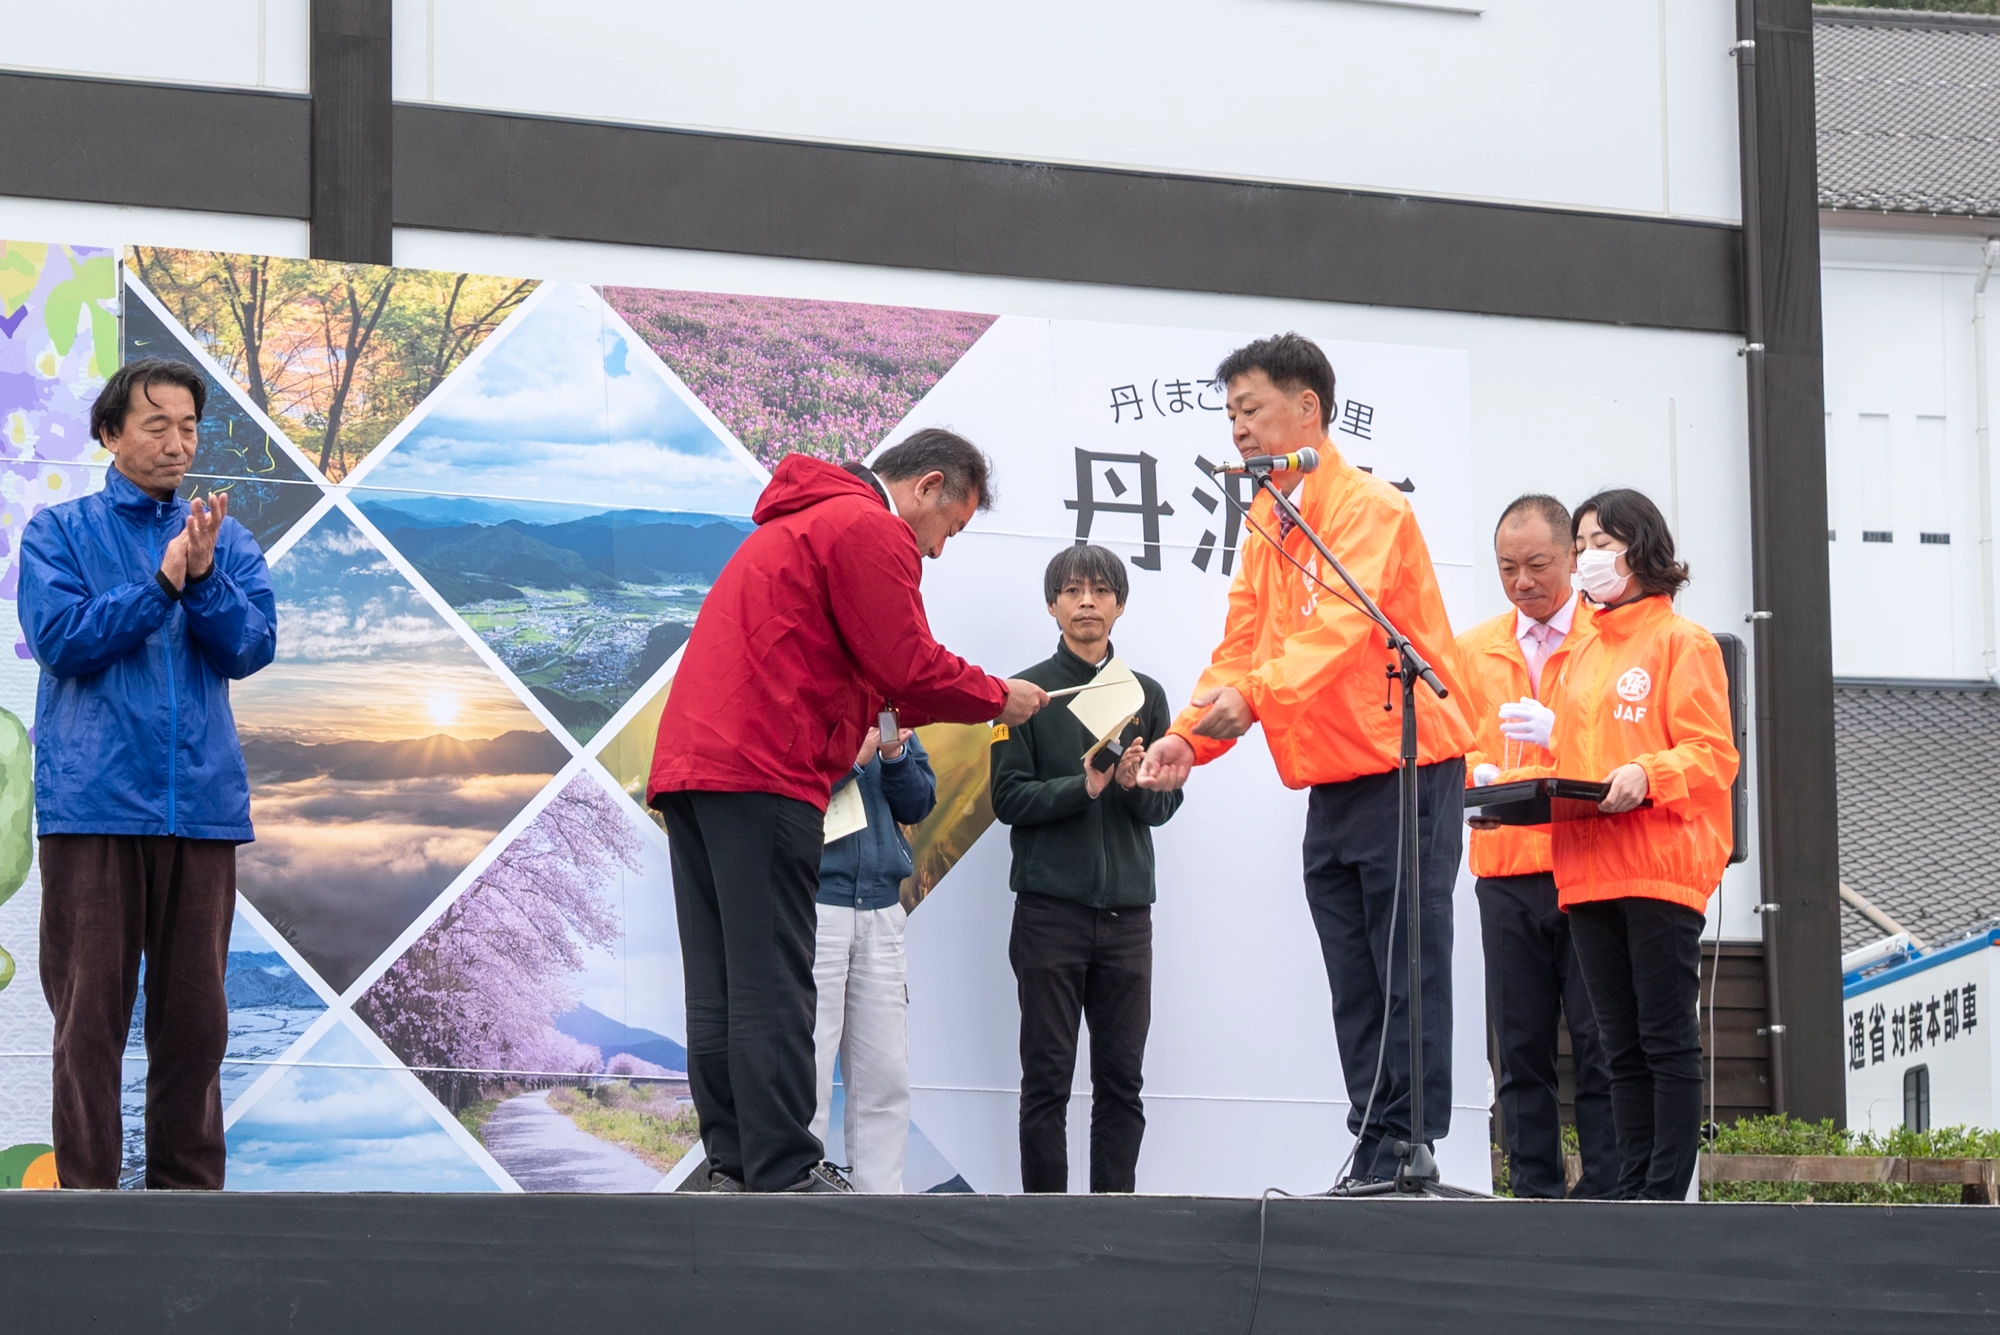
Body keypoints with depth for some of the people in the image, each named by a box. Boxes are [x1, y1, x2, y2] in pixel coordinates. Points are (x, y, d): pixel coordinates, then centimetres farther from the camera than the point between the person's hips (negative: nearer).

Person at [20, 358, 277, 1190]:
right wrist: (162, 583, -13)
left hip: (203, 800, 3)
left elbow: (252, 647, 1)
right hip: (94, 800, -3)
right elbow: (60, 639, -7)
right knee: (91, 1006, -2)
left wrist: (204, 578, -15)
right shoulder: (60, 531, 6)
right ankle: (87, 1190, 2)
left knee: (194, 1008, 6)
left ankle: (187, 1184, 13)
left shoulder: (227, 541, 13)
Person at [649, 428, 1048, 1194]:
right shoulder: (872, 529, -5)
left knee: (720, 988, 7)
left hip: (689, 764, 10)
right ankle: (782, 1174, -12)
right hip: (761, 775, -10)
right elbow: (908, 665, -9)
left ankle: (733, 1162, 8)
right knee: (771, 986, -10)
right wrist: (998, 699, 5)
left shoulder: (802, 522, 29)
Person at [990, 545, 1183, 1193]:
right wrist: (1083, 786, -18)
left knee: (1122, 1078, 3)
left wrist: (1134, 785, -12)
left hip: (1126, 908, 3)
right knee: (1048, 1076, -2)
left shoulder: (1145, 694, 12)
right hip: (1049, 906, -3)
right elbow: (1009, 798, -4)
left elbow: (1166, 803, 9)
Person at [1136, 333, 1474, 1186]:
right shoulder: (1265, 530, 16)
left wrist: (1256, 696, -40)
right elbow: (1239, 652, 10)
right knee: (1354, 988, 9)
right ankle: (1371, 1162, 12)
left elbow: (1343, 625, -26)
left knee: (1408, 978, -8)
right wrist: (1188, 737, -8)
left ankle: (1407, 1155, -8)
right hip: (1330, 788, 9)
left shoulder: (1370, 508, -11)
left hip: (1405, 772, -9)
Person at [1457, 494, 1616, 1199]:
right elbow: (1453, 751, 16)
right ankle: (1535, 1197, 8)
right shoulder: (1473, 651, 16)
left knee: (1600, 1046, -4)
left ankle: (1605, 1199, -1)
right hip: (1507, 870, 4)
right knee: (1520, 1048, 4)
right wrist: (1479, 777, -5)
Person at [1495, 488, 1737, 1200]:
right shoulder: (1583, 651, 21)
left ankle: (1666, 1194, -5)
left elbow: (1713, 755, -8)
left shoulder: (1682, 642, -2)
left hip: (1661, 868, -7)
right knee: (1621, 1047, 8)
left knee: (1667, 1040, -5)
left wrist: (1646, 775, -23)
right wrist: (1549, 733, 6)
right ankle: (1631, 1191, 10)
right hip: (1587, 869, 7)